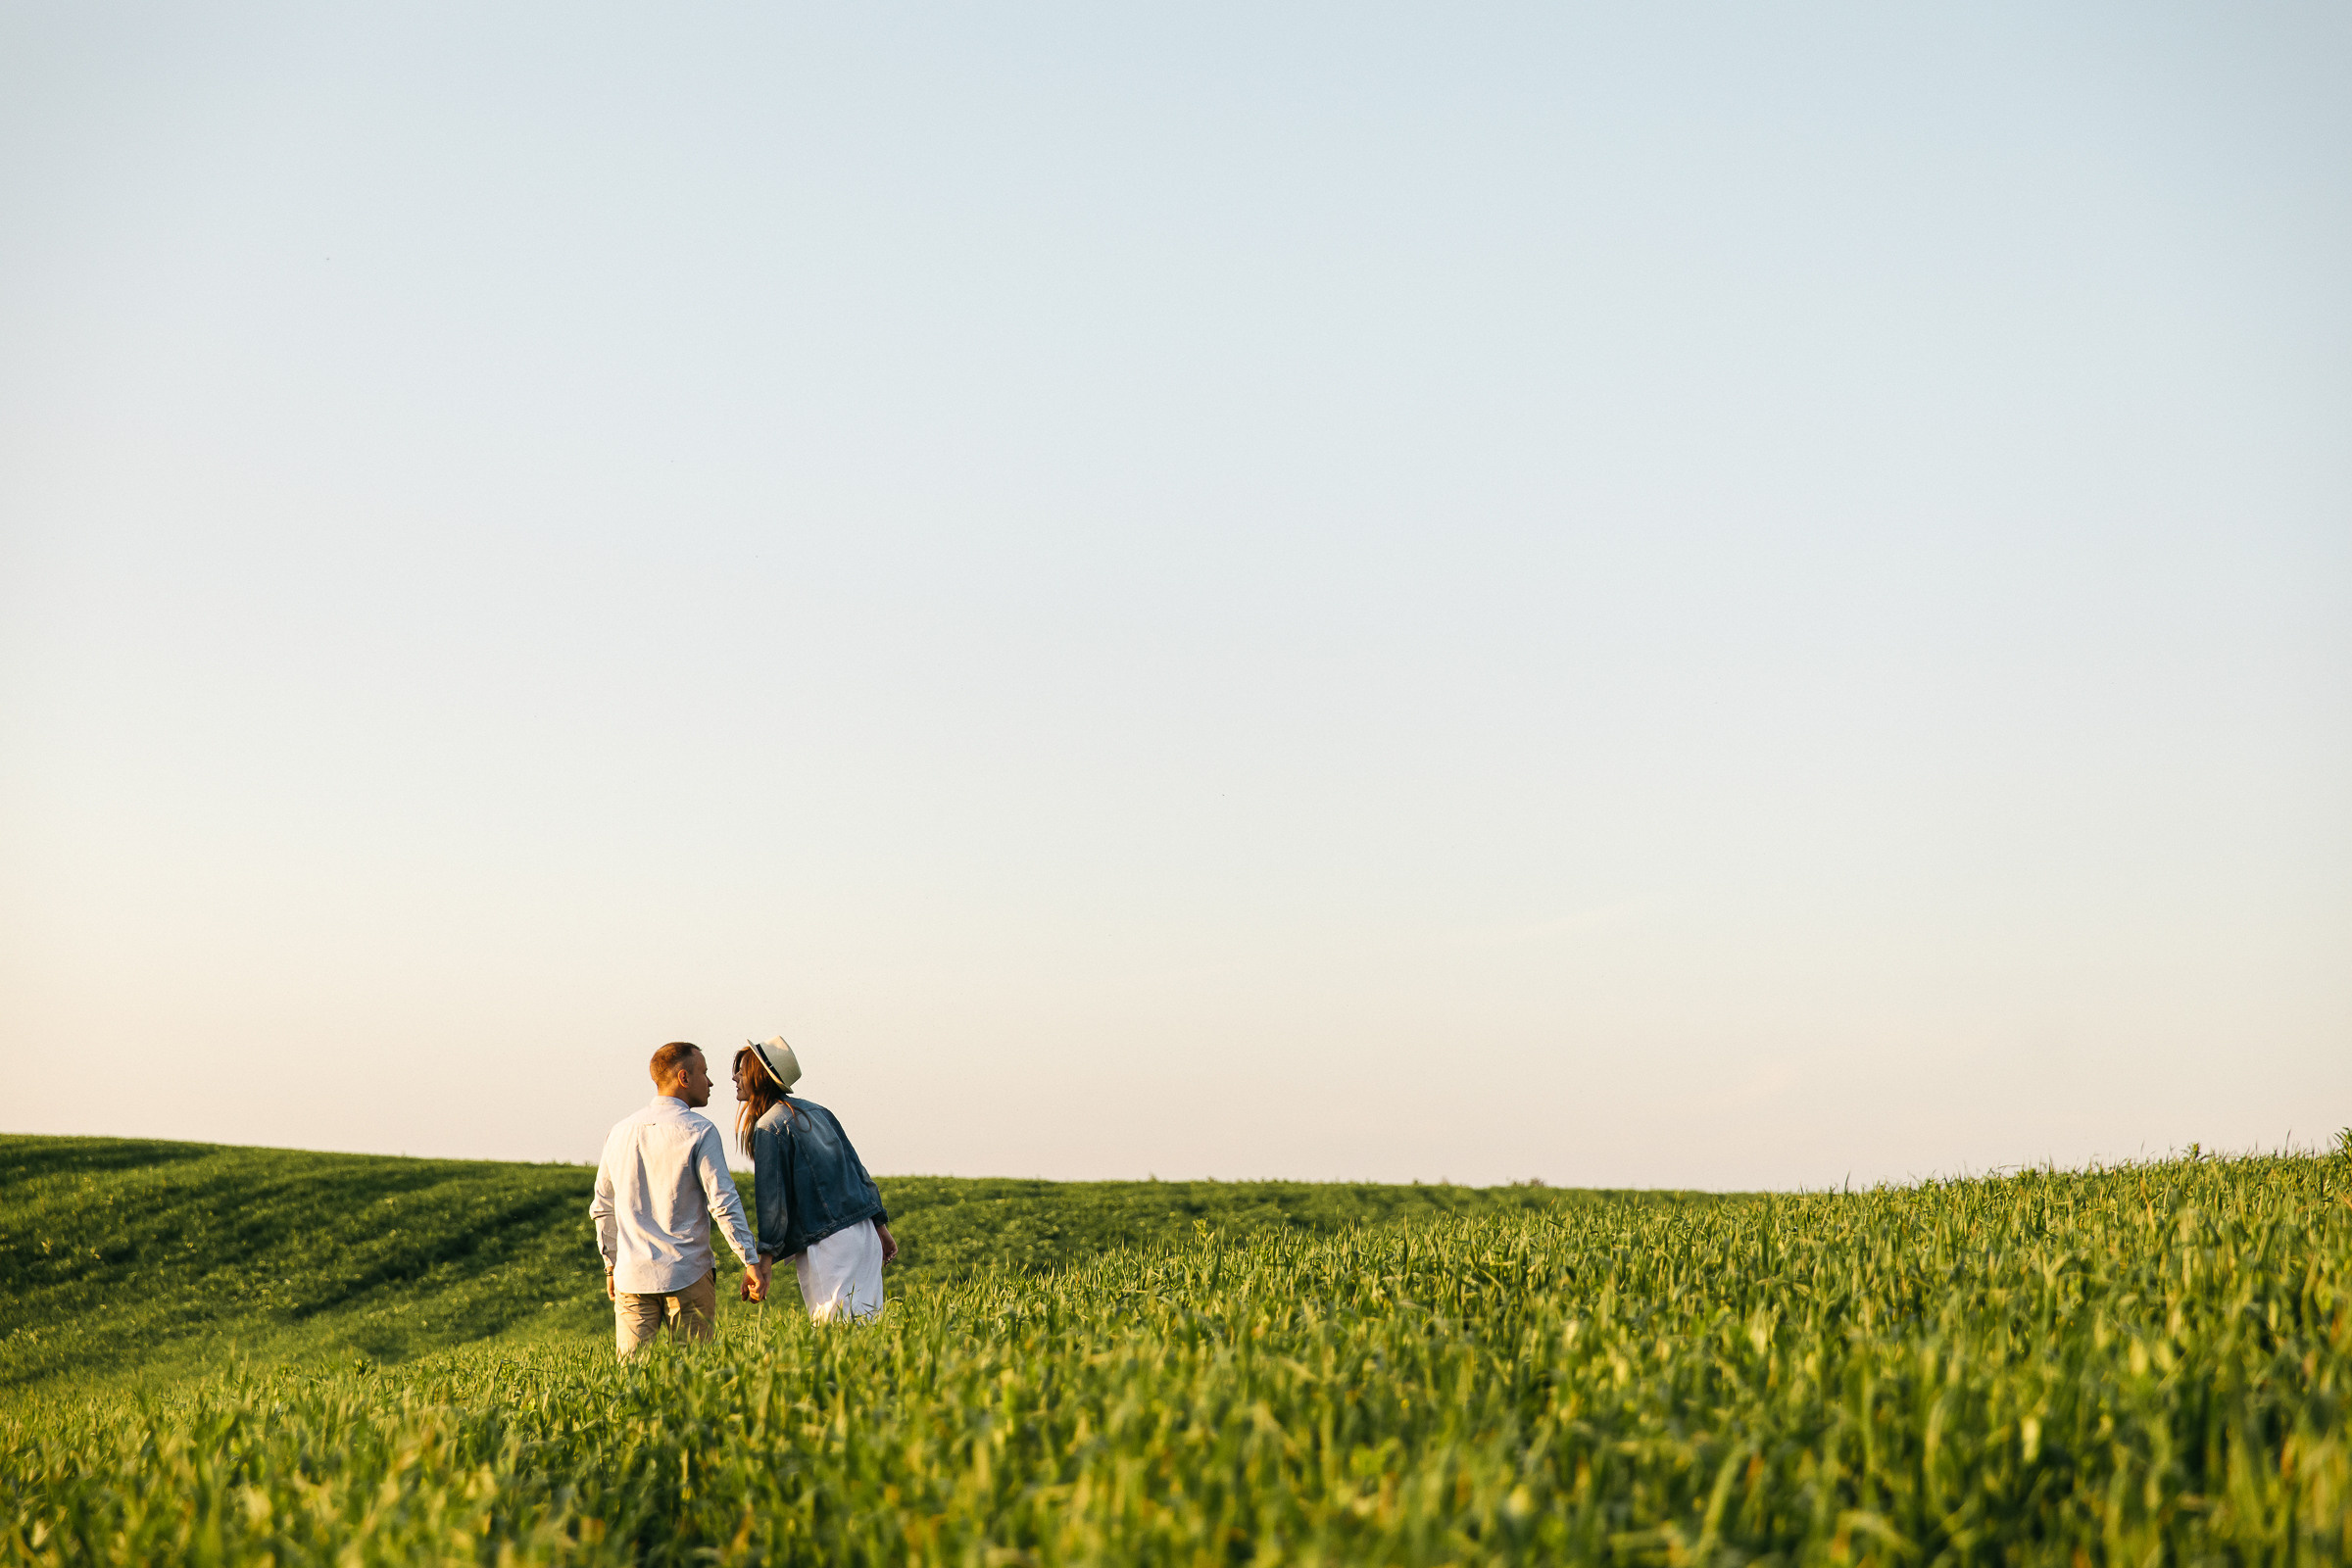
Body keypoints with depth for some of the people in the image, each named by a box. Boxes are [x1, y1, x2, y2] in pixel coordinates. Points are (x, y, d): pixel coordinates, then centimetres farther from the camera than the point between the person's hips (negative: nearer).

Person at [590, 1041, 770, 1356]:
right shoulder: (698, 1132, -7)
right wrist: (751, 1261, -10)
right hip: (687, 1275, -4)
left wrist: (611, 1265, 26)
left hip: (633, 1276, 4)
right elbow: (723, 1203, -14)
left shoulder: (621, 1133, 10)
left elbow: (602, 1208, 17)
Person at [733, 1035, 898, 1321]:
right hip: (864, 1233, 8)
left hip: (826, 1243, -8)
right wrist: (880, 1226, 20)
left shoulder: (769, 1128, -7)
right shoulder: (816, 1111, 16)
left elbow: (772, 1196, -13)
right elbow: (857, 1168, 18)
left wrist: (765, 1257, -14)